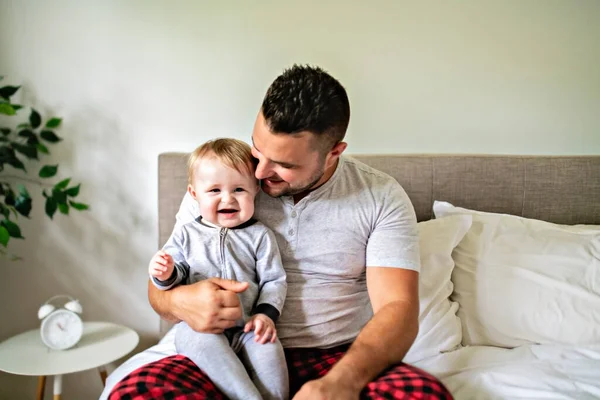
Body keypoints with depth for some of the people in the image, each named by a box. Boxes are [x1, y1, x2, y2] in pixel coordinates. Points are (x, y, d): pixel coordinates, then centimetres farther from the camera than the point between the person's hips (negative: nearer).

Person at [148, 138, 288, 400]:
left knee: (268, 348, -28)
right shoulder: (186, 234, 10)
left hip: (246, 328, 0)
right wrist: (166, 274, -13)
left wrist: (266, 314, -11)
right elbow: (177, 274, 11)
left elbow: (274, 280, 5)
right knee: (203, 340, -32)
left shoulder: (259, 236, 7)